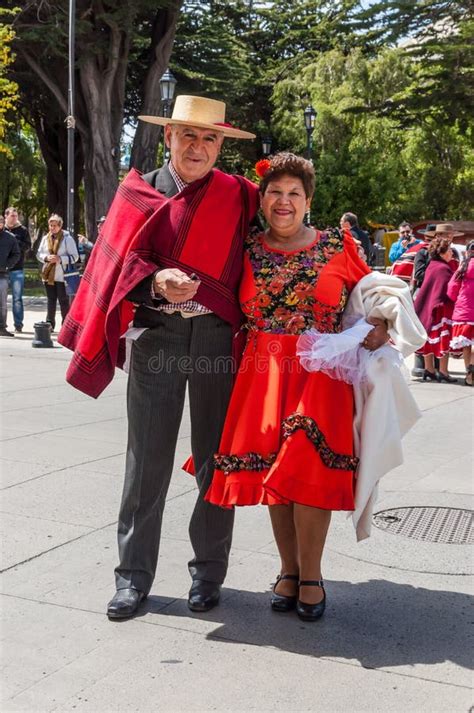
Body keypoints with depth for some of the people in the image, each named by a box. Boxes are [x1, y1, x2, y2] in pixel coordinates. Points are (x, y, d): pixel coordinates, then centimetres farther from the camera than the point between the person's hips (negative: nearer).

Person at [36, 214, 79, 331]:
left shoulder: (67, 238, -6)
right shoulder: (45, 238, 9)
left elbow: (74, 257, -8)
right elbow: (39, 254, 12)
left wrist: (60, 259, -19)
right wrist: (46, 257, -9)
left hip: (62, 275, -5)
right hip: (48, 275, 5)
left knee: (64, 301, -1)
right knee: (51, 300, 12)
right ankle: (50, 323, 19)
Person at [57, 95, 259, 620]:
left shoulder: (240, 197, 7)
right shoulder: (138, 193, 7)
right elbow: (121, 263, 0)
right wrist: (156, 282, -20)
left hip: (218, 334, 0)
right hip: (155, 334, 0)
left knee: (215, 457, 7)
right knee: (147, 458, 3)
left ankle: (208, 571, 21)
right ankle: (134, 575, 14)